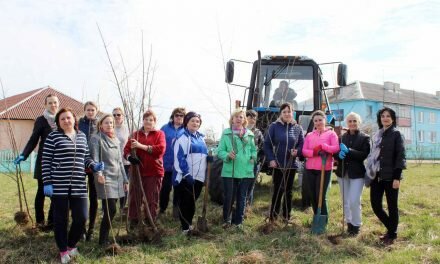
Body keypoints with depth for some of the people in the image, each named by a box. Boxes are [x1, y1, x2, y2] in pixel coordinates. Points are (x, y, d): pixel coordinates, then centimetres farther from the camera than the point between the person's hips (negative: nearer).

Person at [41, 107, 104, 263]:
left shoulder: (82, 136, 11)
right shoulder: (53, 136, -3)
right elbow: (46, 161, -4)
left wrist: (94, 166, -1)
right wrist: (47, 183, -9)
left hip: (79, 185, 4)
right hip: (59, 185, -3)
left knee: (81, 218, 2)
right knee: (60, 219, 8)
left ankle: (71, 244, 29)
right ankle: (63, 250, 27)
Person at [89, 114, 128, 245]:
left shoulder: (116, 140, 17)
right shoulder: (96, 138, -2)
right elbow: (94, 159, -14)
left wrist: (125, 179, 17)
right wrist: (98, 174, -31)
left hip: (117, 178, 6)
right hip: (105, 178, -6)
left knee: (110, 210, 7)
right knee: (111, 210, -11)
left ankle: (105, 237, 18)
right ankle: (103, 240, 2)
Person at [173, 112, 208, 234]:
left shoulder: (201, 137, 16)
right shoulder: (183, 137, -8)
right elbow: (180, 157, -16)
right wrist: (187, 174, -21)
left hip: (199, 177, 7)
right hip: (186, 177, -7)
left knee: (192, 201, 16)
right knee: (185, 202, 0)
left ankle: (189, 223, 29)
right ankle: (185, 227, 10)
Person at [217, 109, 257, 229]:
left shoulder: (249, 134, 8)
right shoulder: (226, 133, -1)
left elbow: (254, 149, 18)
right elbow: (220, 151, -2)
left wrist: (253, 157, -2)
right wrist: (227, 155, -21)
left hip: (246, 171, 3)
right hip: (229, 171, -2)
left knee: (242, 197, 10)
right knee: (228, 196, -1)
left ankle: (238, 221, 24)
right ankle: (226, 219, 23)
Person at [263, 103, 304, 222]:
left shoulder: (297, 128, 6)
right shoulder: (274, 126, -2)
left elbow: (302, 145, 7)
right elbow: (267, 144, -2)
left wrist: (297, 151, -14)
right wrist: (271, 159, -11)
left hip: (292, 164, 3)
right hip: (277, 164, -3)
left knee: (288, 191, 11)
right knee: (278, 190, 1)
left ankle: (286, 215, 22)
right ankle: (273, 214, 13)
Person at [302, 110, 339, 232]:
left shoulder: (331, 134, 1)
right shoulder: (309, 135, 11)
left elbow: (336, 149, -13)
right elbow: (304, 151, 3)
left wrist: (322, 146, -19)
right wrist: (314, 152, -15)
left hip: (325, 169, -4)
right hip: (310, 169, 4)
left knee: (321, 196, -3)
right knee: (312, 196, 9)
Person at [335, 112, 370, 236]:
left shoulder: (365, 138, -3)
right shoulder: (342, 137, 7)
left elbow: (365, 155, -14)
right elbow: (336, 152, 6)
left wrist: (348, 151, -21)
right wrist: (339, 154, -17)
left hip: (357, 173, -4)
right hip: (343, 172, 4)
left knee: (354, 201, -7)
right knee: (345, 201, 13)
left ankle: (356, 225, 10)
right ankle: (349, 223, 28)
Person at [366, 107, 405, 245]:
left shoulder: (396, 135, -2)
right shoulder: (376, 135, 13)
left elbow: (400, 156, -8)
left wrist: (397, 177, -15)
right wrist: (371, 173, 11)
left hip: (390, 176, -5)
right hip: (377, 176, 5)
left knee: (392, 206, 4)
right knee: (375, 205, 4)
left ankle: (392, 234, 19)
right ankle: (391, 228, 26)